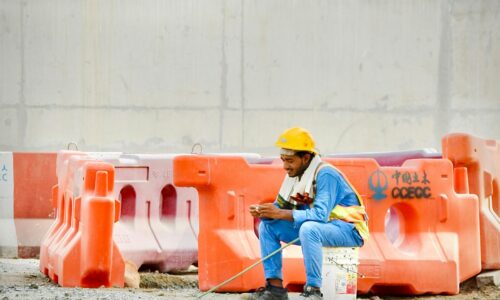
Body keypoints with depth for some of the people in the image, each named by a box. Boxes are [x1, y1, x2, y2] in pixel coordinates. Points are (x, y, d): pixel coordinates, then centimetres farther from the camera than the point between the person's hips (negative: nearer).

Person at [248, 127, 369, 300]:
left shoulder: (325, 175, -23)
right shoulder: (295, 174, 2)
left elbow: (320, 214, -32)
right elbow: (281, 206, 5)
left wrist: (281, 213, -34)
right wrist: (263, 212, -18)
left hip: (348, 229, -9)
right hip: (316, 229, 9)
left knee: (309, 228, -39)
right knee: (267, 226, 0)